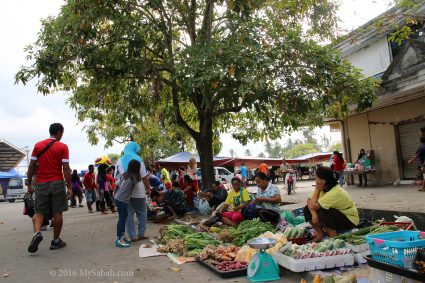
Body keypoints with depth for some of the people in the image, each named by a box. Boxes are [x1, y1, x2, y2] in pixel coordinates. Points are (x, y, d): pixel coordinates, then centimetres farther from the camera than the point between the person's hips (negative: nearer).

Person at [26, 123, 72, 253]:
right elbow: (66, 169, -8)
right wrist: (69, 187, -4)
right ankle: (56, 241, 13)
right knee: (57, 212, 6)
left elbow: (31, 166, 4)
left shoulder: (38, 145, 6)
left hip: (41, 183, 3)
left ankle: (37, 233, -16)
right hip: (57, 183, -2)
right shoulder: (63, 147, -4)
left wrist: (29, 184, 11)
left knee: (39, 212, 10)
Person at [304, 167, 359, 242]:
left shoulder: (335, 193, -32)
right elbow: (309, 201, -9)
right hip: (336, 216, 8)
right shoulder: (325, 188, -8)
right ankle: (321, 233, 6)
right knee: (307, 210, -8)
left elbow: (313, 206, -33)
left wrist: (317, 189, -26)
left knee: (321, 212, -34)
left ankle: (333, 237, -12)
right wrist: (313, 213, -26)